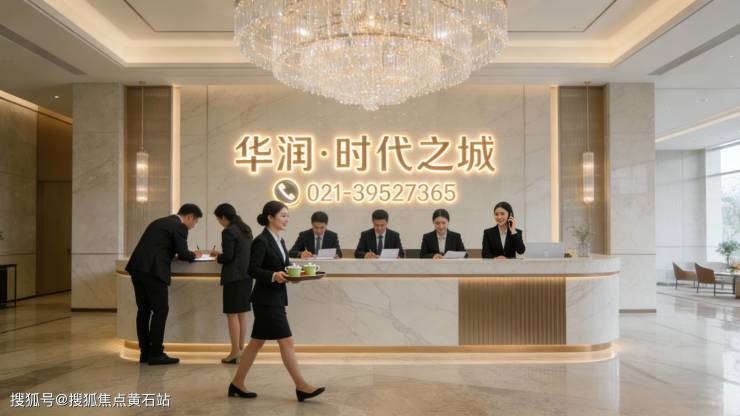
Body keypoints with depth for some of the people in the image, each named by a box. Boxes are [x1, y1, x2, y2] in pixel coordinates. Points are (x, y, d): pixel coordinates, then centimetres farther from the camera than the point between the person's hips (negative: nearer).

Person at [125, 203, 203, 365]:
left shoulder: (160, 222, 23)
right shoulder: (179, 227, -3)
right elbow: (183, 254, -7)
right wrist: (194, 255, 14)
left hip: (137, 268, 9)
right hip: (153, 271, -9)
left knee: (144, 310, 13)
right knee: (160, 310, -1)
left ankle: (145, 352, 19)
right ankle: (155, 354, 1)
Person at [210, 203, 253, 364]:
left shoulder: (228, 231, -11)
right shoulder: (246, 229, 15)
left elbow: (228, 257, -15)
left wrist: (218, 258, 6)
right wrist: (220, 254, 24)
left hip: (234, 276, -8)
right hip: (247, 275, 9)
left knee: (232, 314, -2)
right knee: (242, 313, 13)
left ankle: (235, 352, 1)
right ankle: (241, 349, 18)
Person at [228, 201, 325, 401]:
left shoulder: (279, 240, 13)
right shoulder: (261, 241, -13)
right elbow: (252, 269, -17)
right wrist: (273, 276, -29)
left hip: (276, 298, 9)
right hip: (266, 300, -9)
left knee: (257, 342, 14)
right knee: (287, 342, -5)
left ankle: (237, 384, 24)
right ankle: (301, 387, 3)